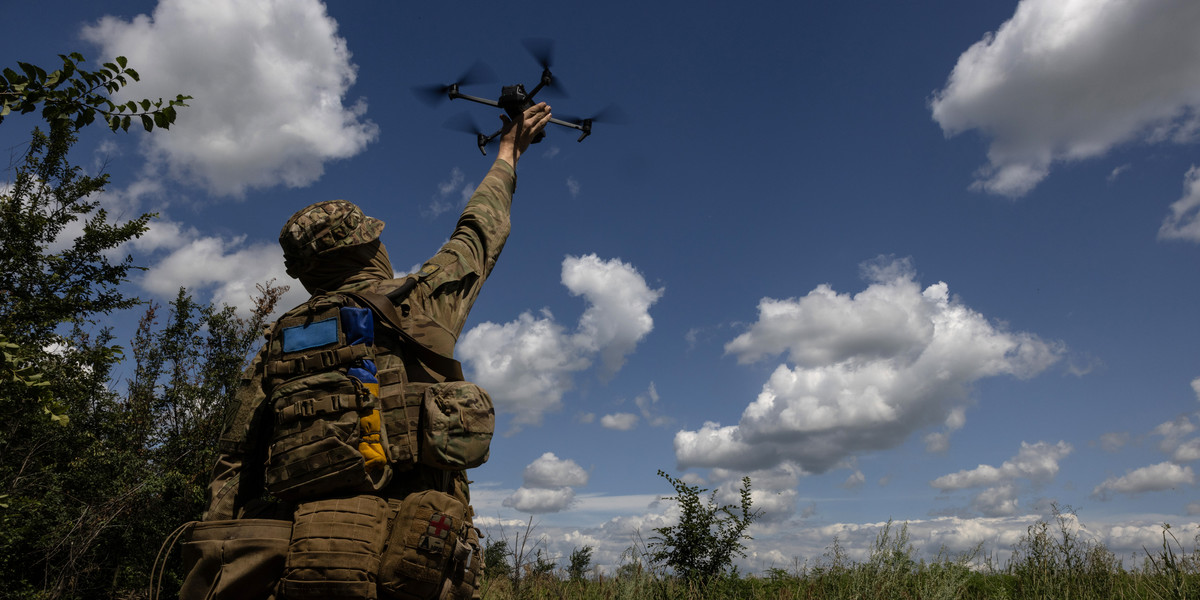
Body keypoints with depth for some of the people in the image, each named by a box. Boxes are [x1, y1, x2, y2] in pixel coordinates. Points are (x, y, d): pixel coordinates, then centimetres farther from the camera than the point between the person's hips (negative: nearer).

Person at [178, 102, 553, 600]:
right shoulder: (419, 301, 11)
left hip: (294, 559, 3)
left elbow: (232, 469, 14)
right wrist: (507, 154, 45)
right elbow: (480, 232, 28)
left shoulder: (277, 343, 18)